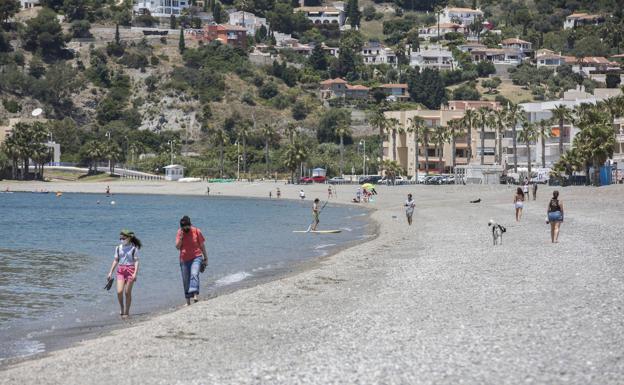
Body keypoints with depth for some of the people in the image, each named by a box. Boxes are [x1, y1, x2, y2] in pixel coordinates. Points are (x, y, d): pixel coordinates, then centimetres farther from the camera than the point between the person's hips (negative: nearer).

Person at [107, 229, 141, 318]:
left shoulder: (134, 248, -4)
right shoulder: (118, 248, 8)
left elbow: (136, 261, -7)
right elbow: (115, 260, 13)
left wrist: (135, 273, -18)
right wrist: (111, 272, 9)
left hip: (130, 270, -3)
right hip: (120, 270, 3)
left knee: (128, 292, 1)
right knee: (119, 291, -10)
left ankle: (126, 312, 12)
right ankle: (121, 307, 16)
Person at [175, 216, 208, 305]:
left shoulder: (196, 231, -3)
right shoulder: (180, 232, 4)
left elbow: (202, 245, 4)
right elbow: (177, 247, 0)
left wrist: (206, 258, 6)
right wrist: (180, 237, -16)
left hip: (196, 257, -3)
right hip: (184, 259, 4)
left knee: (194, 274, -27)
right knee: (185, 280, 7)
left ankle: (195, 295, -39)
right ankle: (188, 301, 15)